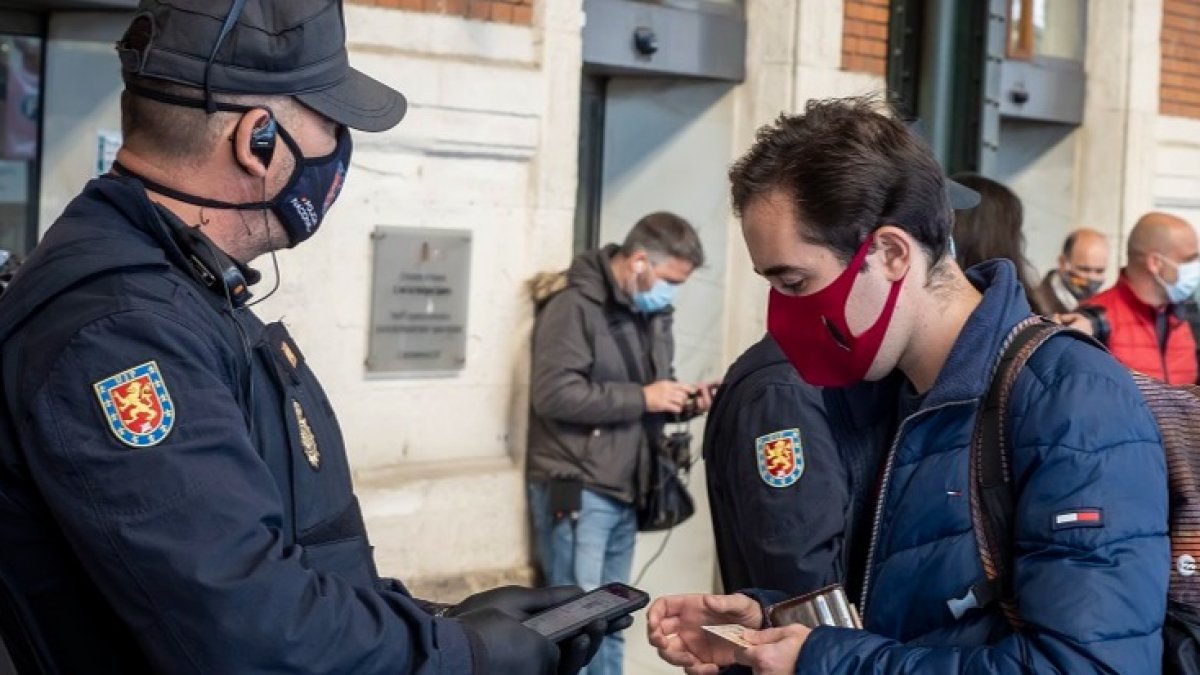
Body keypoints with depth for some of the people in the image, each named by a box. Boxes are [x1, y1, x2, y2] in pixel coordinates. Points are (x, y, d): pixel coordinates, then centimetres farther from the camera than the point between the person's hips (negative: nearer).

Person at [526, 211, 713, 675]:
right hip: (575, 491, -8)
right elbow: (553, 393, -22)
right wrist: (641, 398, -20)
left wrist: (682, 401, 2)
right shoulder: (575, 307, -12)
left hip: (624, 492, 8)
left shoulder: (653, 315, 15)